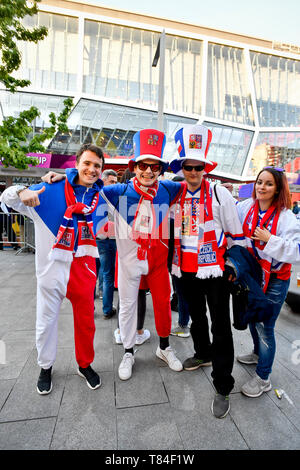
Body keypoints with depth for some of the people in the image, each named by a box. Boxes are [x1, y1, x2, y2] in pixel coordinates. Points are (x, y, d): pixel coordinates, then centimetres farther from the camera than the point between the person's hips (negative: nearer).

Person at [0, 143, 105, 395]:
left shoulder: (99, 195, 4)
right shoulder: (51, 190, -8)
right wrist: (22, 192, -25)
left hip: (83, 266, 3)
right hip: (52, 265, -2)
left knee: (86, 320, 13)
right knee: (46, 321, 14)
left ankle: (85, 364, 37)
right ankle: (45, 367, 39)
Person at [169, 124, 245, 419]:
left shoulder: (219, 194, -8)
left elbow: (235, 232, -3)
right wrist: (172, 261, 15)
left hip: (214, 269, -4)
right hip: (186, 270, 5)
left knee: (220, 326, 2)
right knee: (196, 317, 22)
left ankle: (222, 387, 18)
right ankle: (203, 354, 48)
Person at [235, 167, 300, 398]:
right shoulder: (246, 207, -4)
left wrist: (270, 240, -28)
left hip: (274, 280, -5)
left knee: (265, 327, 2)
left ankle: (263, 378, 25)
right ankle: (258, 353, 52)